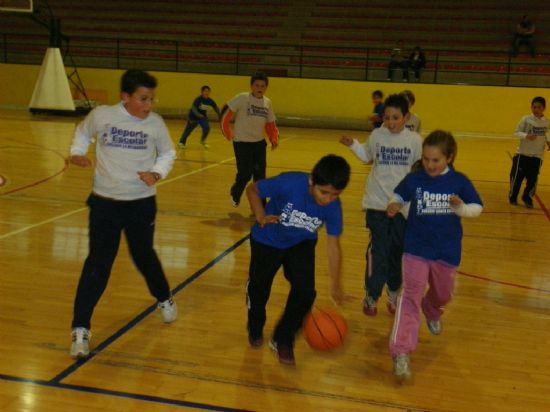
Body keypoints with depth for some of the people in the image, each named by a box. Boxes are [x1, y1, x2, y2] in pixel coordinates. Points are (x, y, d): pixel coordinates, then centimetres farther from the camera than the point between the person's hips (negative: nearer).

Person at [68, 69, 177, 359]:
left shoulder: (155, 123, -7)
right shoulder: (101, 115, -9)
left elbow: (168, 153, 9)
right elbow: (83, 132, 13)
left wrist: (157, 173, -10)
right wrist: (77, 153, -4)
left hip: (142, 203, 1)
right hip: (104, 202, -1)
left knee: (143, 256, 16)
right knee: (97, 264, -4)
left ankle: (164, 299, 45)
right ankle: (80, 329, 5)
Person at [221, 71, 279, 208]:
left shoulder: (267, 102, 4)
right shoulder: (242, 98, -12)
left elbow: (270, 124, 12)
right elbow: (226, 112, -9)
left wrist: (274, 139, -1)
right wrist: (227, 133, -6)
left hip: (259, 143, 5)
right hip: (242, 142, -5)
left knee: (260, 175, 4)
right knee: (245, 174, -6)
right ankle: (235, 195, 25)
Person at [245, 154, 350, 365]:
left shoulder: (333, 207, -27)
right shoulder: (289, 183, -37)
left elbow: (333, 245, -16)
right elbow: (252, 190, -18)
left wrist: (335, 285, -14)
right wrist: (261, 217, -31)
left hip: (301, 244, 2)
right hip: (267, 241, -2)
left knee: (305, 292, -11)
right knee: (259, 287, 13)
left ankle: (283, 340, 14)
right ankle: (255, 329, 45)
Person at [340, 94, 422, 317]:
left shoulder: (414, 139, -5)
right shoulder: (377, 135, -3)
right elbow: (367, 157, 15)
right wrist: (353, 145, 2)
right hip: (377, 202, -1)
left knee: (397, 251, 12)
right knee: (378, 250, -5)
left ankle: (393, 293, 30)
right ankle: (371, 296, 10)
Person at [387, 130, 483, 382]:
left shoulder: (459, 182, -8)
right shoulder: (413, 179, -8)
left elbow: (477, 208, -3)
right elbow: (399, 196, 6)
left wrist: (461, 208, -24)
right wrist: (394, 205, -16)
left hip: (447, 251, 2)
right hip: (416, 249, -2)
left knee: (442, 294, 22)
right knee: (411, 295, -13)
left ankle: (432, 312, 59)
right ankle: (401, 352, -15)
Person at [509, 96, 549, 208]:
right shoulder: (526, 119, -9)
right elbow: (517, 132, -8)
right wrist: (526, 136, -26)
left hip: (537, 155, 2)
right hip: (523, 153, -2)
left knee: (532, 179, 2)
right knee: (517, 176, 5)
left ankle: (527, 198, 23)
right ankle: (512, 197, 24)